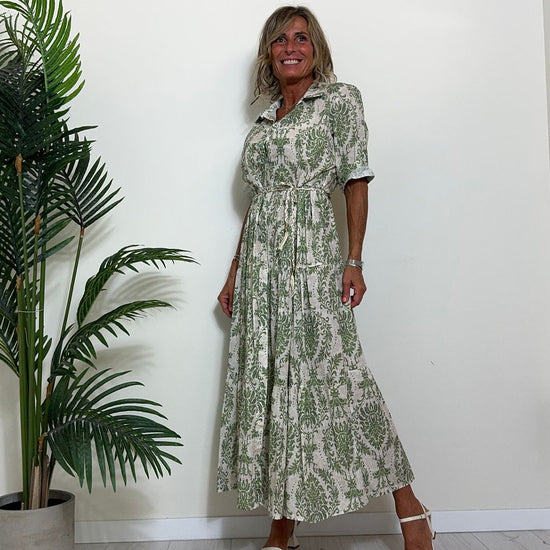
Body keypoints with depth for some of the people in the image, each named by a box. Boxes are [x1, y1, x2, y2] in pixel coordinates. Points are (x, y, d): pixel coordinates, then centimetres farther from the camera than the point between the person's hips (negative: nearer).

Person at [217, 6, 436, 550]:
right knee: (269, 382, 5)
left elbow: (356, 180, -3)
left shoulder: (340, 98, 5)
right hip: (260, 264, 6)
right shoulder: (263, 121, 19)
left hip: (311, 257, -6)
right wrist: (234, 275, 16)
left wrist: (354, 262, -12)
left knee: (333, 375, -8)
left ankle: (408, 506, 10)